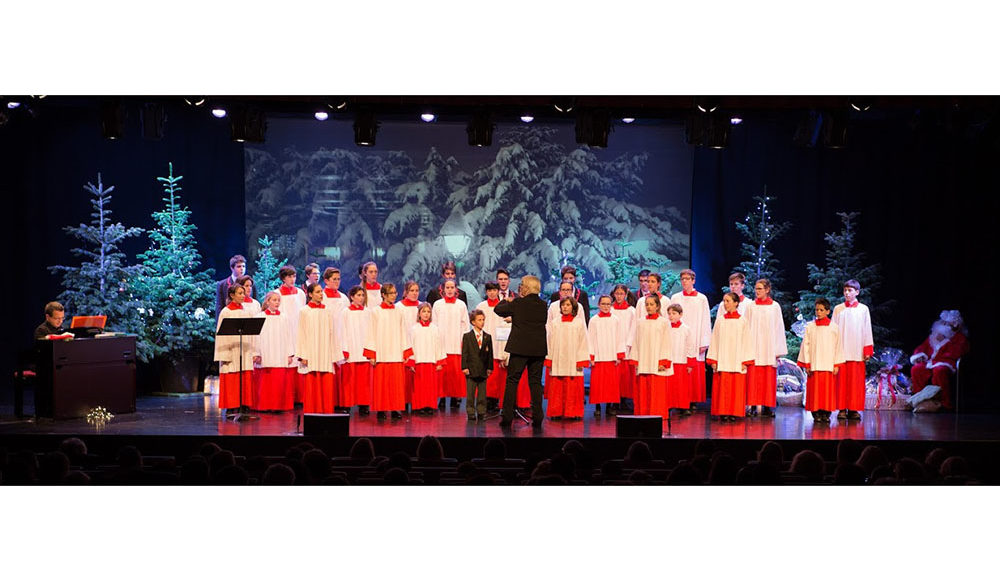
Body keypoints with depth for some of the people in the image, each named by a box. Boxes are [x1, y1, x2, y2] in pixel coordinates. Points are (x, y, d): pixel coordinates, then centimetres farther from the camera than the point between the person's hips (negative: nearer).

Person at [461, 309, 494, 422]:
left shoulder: (487, 337, 9)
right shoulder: (467, 336, 1)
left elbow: (490, 353, 9)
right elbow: (464, 353, -2)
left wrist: (490, 367, 4)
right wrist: (464, 367, -9)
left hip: (483, 370, 2)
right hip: (471, 369, -2)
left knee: (482, 393, 5)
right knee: (470, 393, 2)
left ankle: (481, 412, 11)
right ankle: (471, 412, 9)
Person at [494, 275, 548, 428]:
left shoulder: (518, 303, -9)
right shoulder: (543, 305, 5)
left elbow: (498, 310, 2)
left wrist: (507, 301, 24)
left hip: (519, 348, -4)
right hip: (539, 349, 4)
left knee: (512, 381, 2)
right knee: (535, 382, 9)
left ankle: (507, 417, -1)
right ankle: (537, 417, 7)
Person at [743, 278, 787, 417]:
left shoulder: (775, 306, 4)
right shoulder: (751, 306, 6)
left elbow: (779, 327, 4)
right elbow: (746, 327, 6)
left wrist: (778, 350, 0)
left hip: (768, 346, -1)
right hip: (754, 346, 1)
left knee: (769, 378, 0)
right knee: (753, 377, -3)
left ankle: (767, 406, 5)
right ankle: (753, 406, 1)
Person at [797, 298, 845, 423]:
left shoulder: (834, 327, 4)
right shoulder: (810, 326, 4)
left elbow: (838, 347, 5)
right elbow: (805, 346, 4)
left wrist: (836, 365, 0)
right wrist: (806, 364, -1)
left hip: (829, 365, 0)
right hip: (814, 365, 0)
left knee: (828, 390, 1)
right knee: (814, 390, -1)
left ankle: (826, 413, 8)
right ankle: (816, 413, 5)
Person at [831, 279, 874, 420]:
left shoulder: (863, 309, 7)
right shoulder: (838, 309, 7)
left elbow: (867, 330, 7)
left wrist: (868, 350, 1)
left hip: (857, 351, 0)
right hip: (841, 351, 0)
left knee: (856, 381, -1)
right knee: (842, 380, -2)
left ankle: (853, 409, 5)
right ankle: (842, 409, 2)